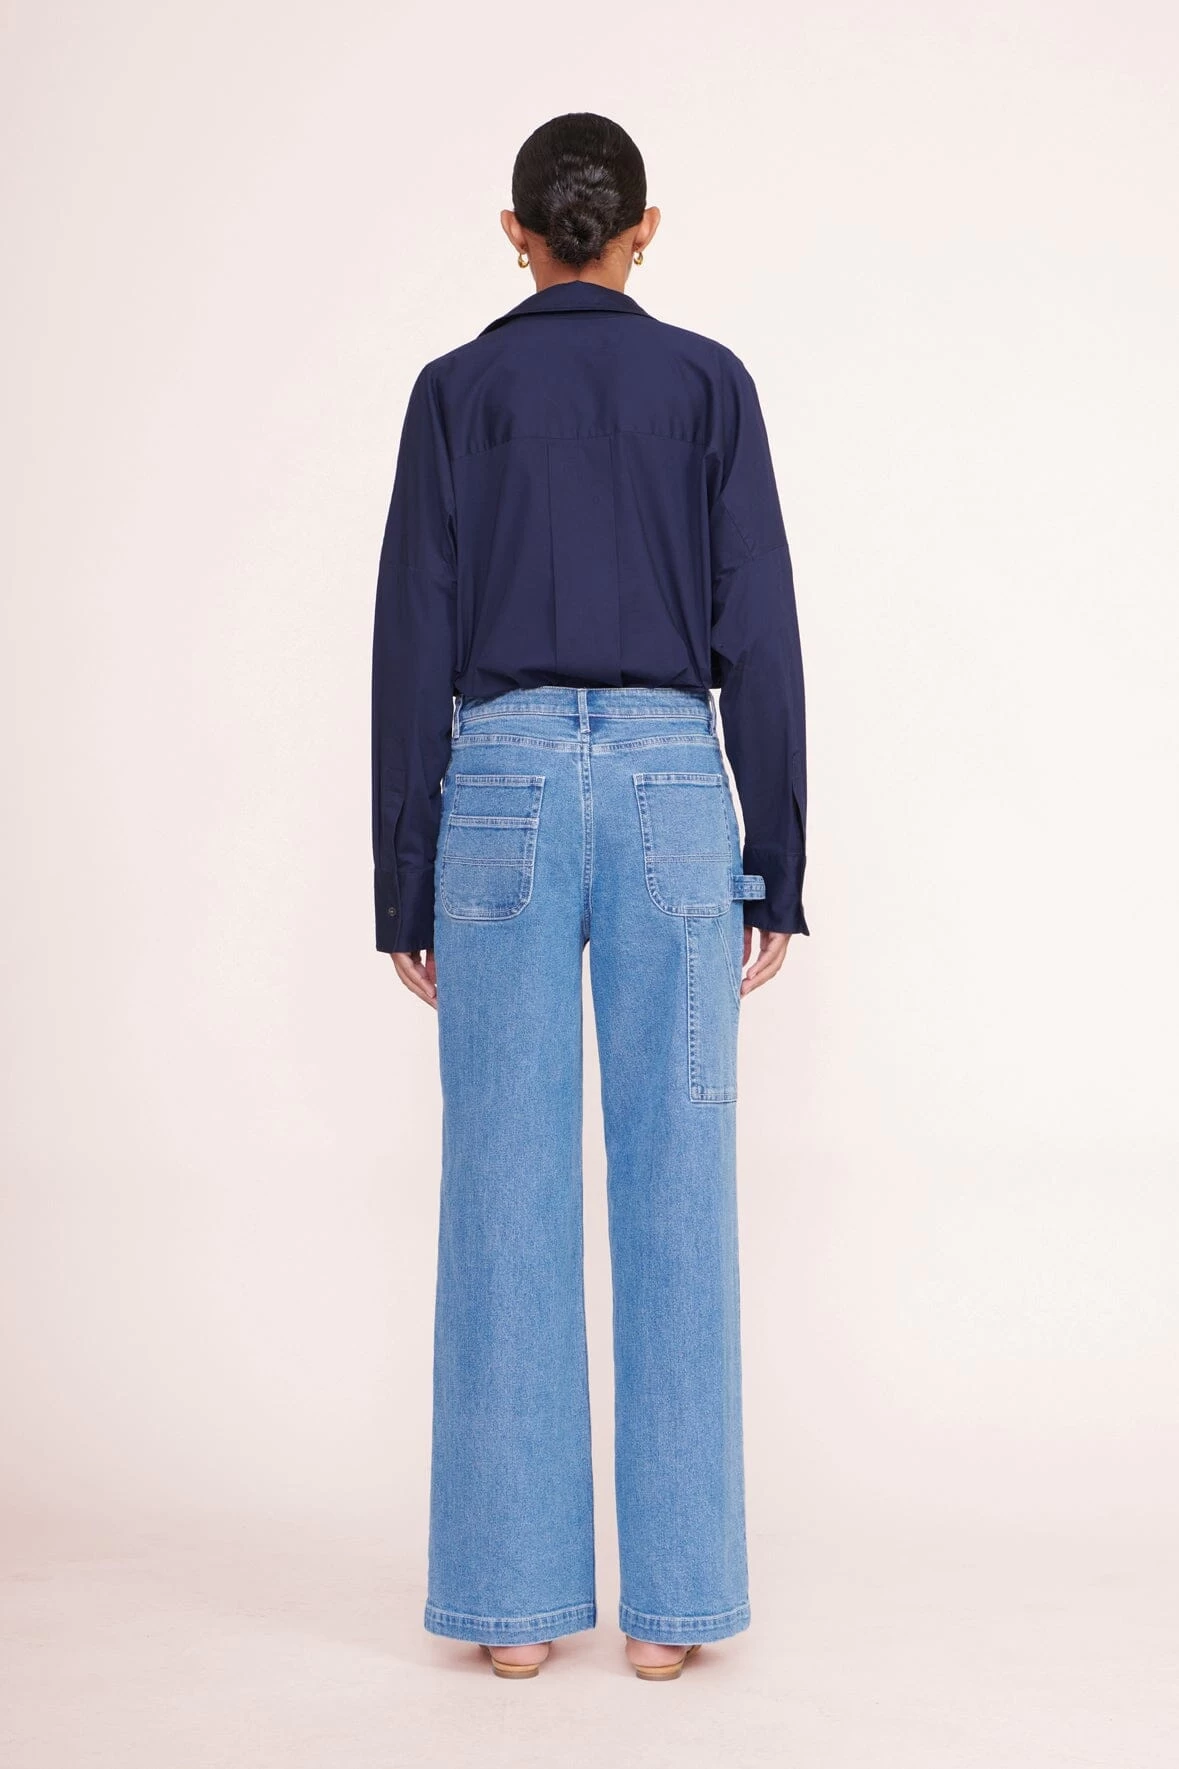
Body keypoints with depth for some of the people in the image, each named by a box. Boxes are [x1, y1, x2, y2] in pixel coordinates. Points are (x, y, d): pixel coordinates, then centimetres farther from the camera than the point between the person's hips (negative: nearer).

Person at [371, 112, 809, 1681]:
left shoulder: (456, 392, 5)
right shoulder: (709, 383, 6)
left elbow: (413, 647, 0)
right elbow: (759, 636, 2)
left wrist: (405, 885, 5)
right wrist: (778, 869, 6)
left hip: (503, 784, 0)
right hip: (671, 784, 0)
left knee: (507, 1195, 3)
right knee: (675, 1194, 3)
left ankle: (516, 1599, 8)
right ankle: (670, 1600, 7)